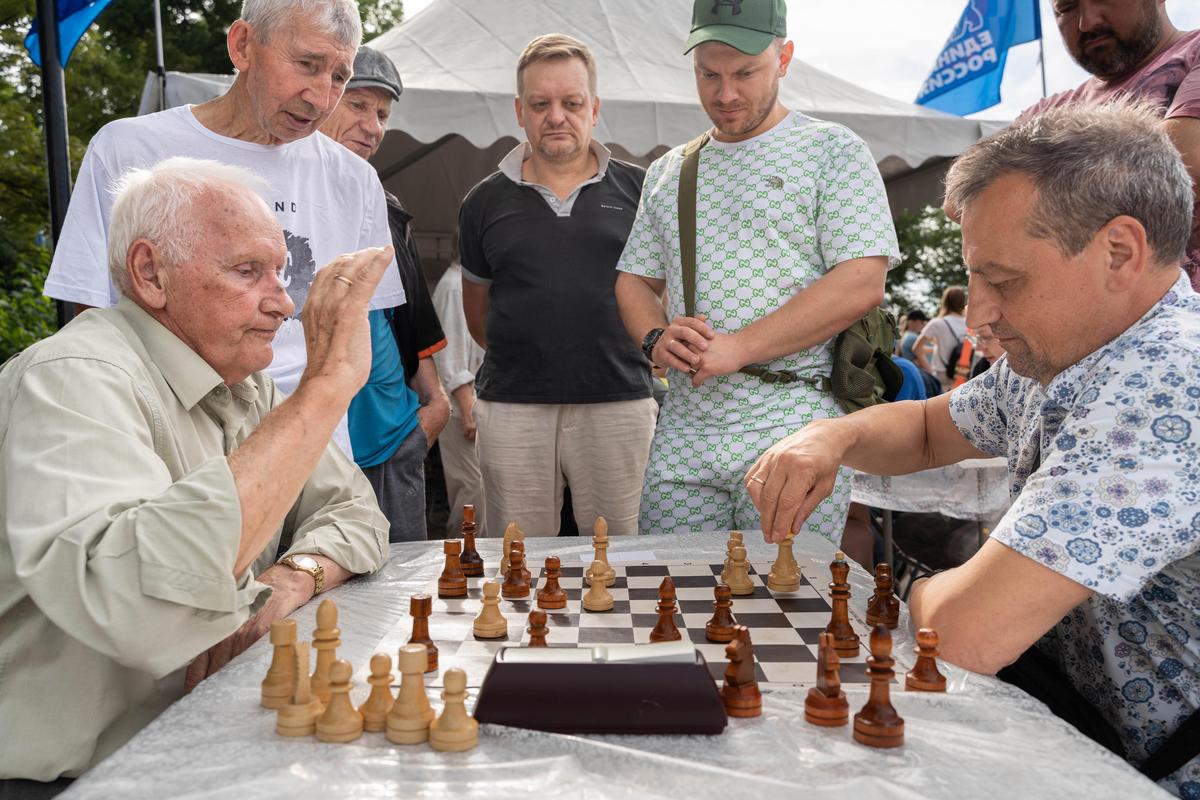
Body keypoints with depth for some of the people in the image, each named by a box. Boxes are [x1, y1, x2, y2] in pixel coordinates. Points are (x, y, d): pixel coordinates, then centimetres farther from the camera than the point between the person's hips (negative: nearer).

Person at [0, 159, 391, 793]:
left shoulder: (244, 384, 8)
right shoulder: (74, 379, -21)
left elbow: (355, 514, 10)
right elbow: (135, 607, -38)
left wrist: (291, 578, -14)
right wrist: (326, 384, -35)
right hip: (78, 778, -7)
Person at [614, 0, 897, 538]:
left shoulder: (832, 151, 1)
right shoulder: (667, 172, 17)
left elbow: (861, 286, -11)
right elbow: (635, 279, 20)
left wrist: (736, 348, -16)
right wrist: (656, 338, -4)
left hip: (791, 431, -4)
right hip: (683, 431, 5)